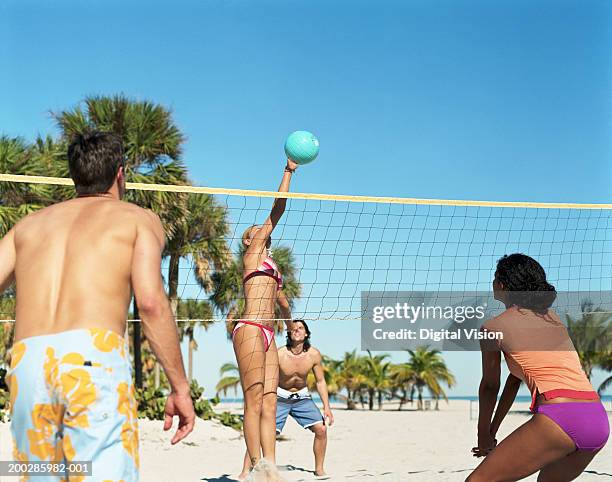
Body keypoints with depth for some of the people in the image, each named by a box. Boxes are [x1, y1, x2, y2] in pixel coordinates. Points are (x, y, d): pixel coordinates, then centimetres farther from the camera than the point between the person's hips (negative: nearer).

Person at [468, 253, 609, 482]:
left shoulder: (494, 327, 5)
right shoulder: (551, 316, 23)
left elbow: (490, 386, 16)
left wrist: (484, 436, 30)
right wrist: (494, 428, 36)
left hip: (560, 418, -7)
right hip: (599, 422, 7)